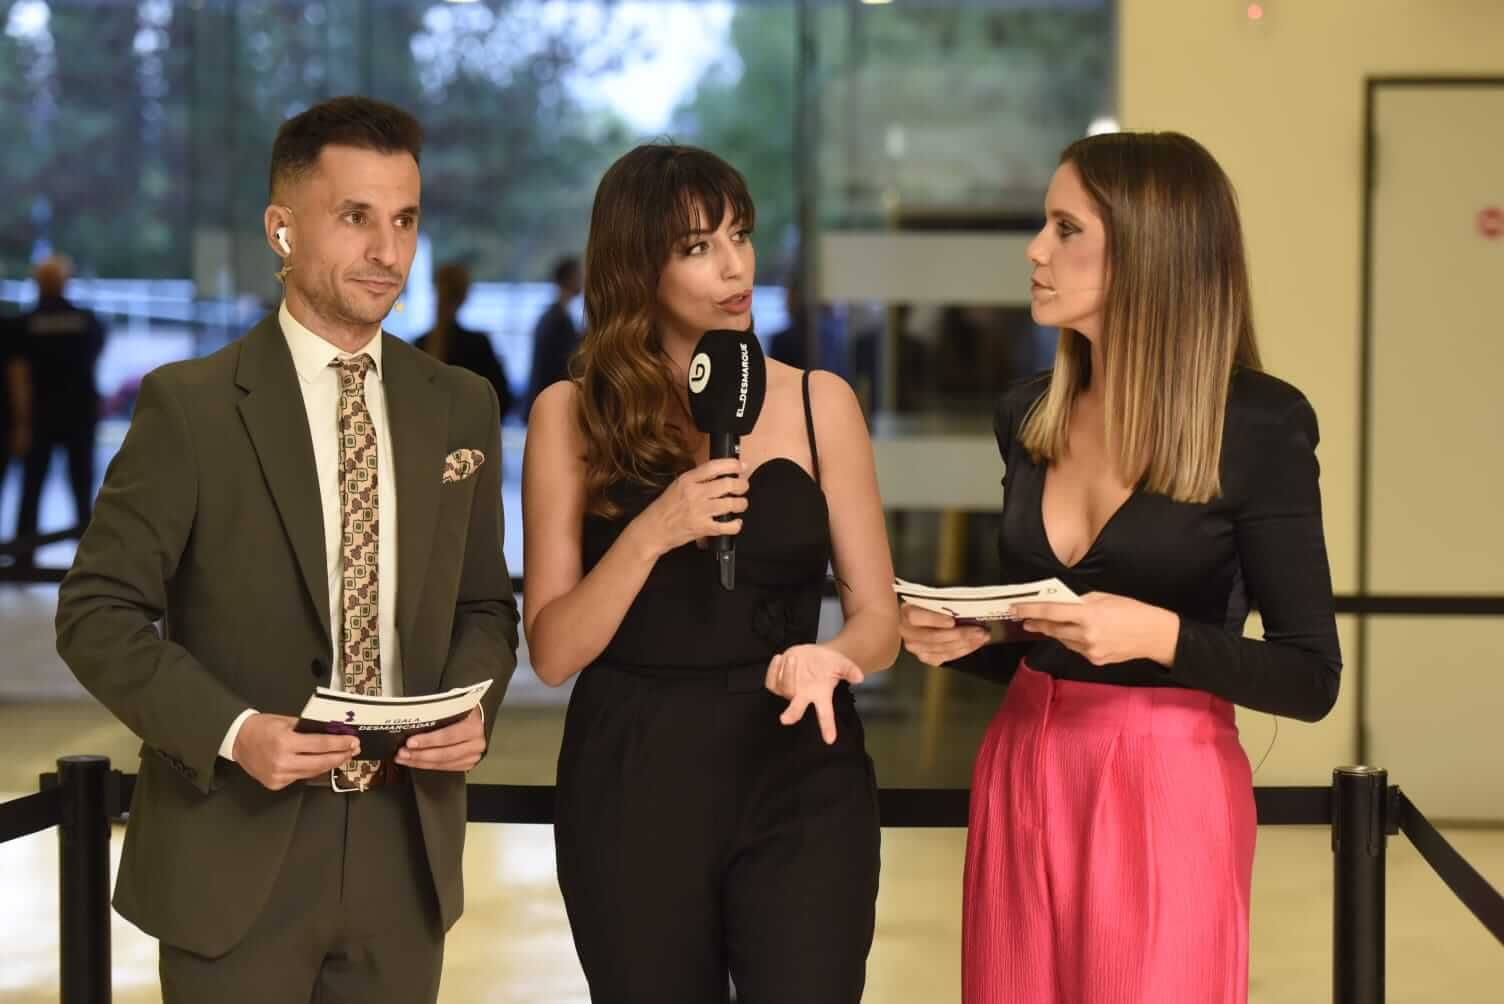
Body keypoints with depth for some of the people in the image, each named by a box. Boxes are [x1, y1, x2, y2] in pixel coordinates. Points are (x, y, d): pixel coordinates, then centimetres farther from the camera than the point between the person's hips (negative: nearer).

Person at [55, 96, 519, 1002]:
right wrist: (231, 730, -20)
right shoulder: (189, 405, -6)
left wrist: (473, 705, -6)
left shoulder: (461, 408, 7)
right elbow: (98, 613, -7)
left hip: (404, 850, 4)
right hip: (236, 854, -4)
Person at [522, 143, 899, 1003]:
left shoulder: (819, 403, 2)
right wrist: (651, 536, -19)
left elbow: (879, 616, 2)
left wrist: (829, 660, -20)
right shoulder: (572, 415, -1)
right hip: (633, 785, 0)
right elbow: (553, 653, -5)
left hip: (801, 779, 0)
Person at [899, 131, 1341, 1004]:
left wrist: (1158, 634, -24)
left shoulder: (1257, 423, -11)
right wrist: (966, 638, -5)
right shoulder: (1029, 414, 7)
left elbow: (1311, 678, -11)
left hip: (1168, 792, -5)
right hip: (1021, 778, 6)